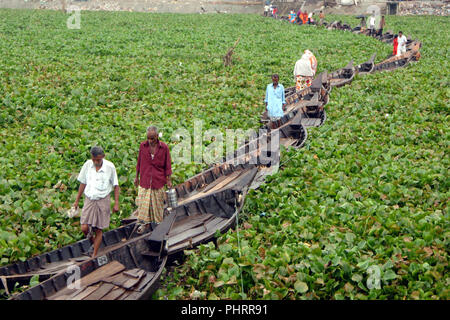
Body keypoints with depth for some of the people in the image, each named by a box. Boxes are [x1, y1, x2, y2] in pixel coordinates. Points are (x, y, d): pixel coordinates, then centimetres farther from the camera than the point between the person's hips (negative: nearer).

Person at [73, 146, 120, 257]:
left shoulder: (110, 167, -9)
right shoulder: (87, 165, -3)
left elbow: (115, 185, 0)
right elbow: (83, 183, 8)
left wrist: (116, 203, -4)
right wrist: (77, 200, 12)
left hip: (103, 200, -2)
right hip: (89, 199, 2)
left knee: (98, 230, 3)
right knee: (84, 228, -8)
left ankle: (94, 255, 16)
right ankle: (93, 243, 23)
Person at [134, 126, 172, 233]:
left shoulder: (164, 147, -7)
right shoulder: (143, 146, -2)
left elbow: (167, 165, 0)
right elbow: (139, 162, 8)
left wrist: (168, 180, 1)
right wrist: (137, 177, 12)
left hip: (158, 180, -1)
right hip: (144, 180, 1)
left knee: (158, 202, 8)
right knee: (143, 202, 0)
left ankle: (159, 222, 22)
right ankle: (144, 222, 14)